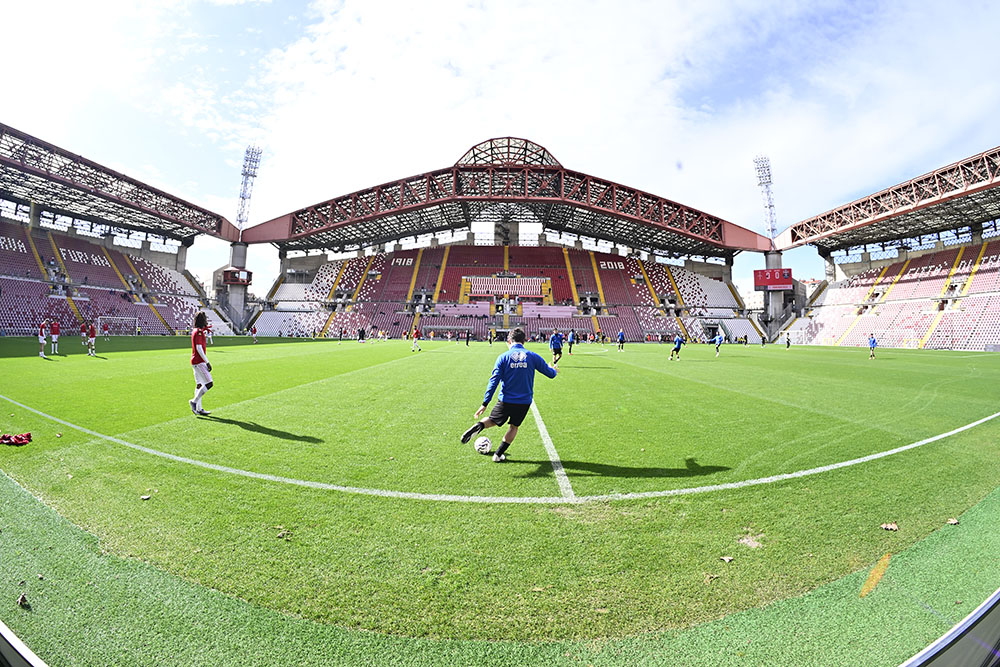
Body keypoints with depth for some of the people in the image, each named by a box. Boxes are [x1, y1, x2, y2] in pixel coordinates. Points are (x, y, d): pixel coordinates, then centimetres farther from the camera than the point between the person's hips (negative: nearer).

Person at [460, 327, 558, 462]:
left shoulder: (503, 357, -5)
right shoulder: (533, 356, -2)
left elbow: (494, 381, -10)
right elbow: (550, 374, 8)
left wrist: (485, 403, -9)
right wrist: (554, 370, 33)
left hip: (505, 400, -1)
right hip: (524, 402, 1)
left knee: (492, 421, 19)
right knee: (514, 426, 21)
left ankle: (479, 426, -13)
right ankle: (498, 454, 21)